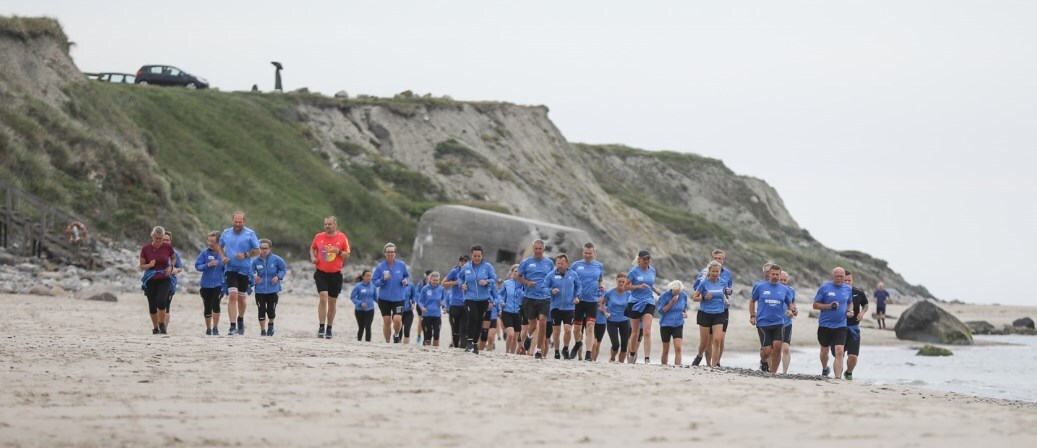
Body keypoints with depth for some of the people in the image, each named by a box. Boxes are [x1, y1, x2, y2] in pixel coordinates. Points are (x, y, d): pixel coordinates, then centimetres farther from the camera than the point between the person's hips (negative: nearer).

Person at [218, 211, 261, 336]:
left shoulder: (250, 234, -3)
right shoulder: (226, 233, 4)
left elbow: (257, 251, 0)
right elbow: (220, 247, 20)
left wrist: (245, 255, -16)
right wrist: (223, 257, 0)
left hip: (245, 270, 0)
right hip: (230, 269, 0)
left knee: (241, 298, 13)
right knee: (232, 296, -16)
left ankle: (241, 319, 41)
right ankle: (233, 326, -19)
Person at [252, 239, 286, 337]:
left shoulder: (276, 259, -6)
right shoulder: (256, 261, -3)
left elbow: (283, 269, 6)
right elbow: (252, 271, 8)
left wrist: (278, 276, -10)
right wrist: (254, 277, -13)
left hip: (272, 290, -1)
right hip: (260, 291, 1)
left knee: (271, 311, 0)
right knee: (261, 311, 0)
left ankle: (270, 324, 33)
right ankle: (263, 330, 14)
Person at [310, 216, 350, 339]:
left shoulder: (342, 238, -1)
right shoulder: (318, 237, 2)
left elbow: (347, 255, 3)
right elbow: (312, 248, 20)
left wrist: (339, 252, -17)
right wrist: (313, 257, 1)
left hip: (335, 274, 1)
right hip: (321, 273, -1)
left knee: (332, 302, 8)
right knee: (323, 297, -17)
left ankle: (329, 328, 21)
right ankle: (321, 327, -16)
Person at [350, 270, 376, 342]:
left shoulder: (372, 286, 0)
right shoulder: (358, 286, -10)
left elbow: (374, 297, 11)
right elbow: (352, 297, -8)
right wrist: (360, 303, -20)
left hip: (370, 310, 1)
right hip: (360, 310, -1)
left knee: (368, 327, -12)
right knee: (361, 328, 12)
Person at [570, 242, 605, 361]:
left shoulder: (599, 266, 9)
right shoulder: (576, 265, 4)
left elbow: (601, 279, 22)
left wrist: (602, 286, -1)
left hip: (592, 301, 0)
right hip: (578, 301, 0)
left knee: (590, 327, -12)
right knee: (576, 328, 6)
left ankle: (588, 354, -13)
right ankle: (578, 344, 37)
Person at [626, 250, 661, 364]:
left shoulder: (652, 270, 8)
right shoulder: (634, 271, -5)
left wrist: (656, 290, 4)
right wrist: (639, 286, -18)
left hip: (648, 303, 2)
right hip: (635, 303, -2)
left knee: (647, 331, -13)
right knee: (635, 332, 8)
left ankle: (647, 359, -18)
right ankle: (632, 355, 30)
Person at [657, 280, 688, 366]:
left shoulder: (684, 296, -1)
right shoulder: (664, 296, -11)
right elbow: (661, 310, -12)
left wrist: (685, 313, -6)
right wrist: (671, 303, -22)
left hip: (678, 325, 1)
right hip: (666, 325, -1)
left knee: (678, 348, -16)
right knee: (666, 350, 7)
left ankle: (677, 365, -18)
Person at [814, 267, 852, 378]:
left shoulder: (848, 289, 5)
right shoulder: (824, 287, -6)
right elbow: (815, 305, -4)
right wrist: (829, 306, -19)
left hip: (840, 326, 1)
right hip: (825, 325, -1)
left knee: (839, 352, -14)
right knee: (824, 351, 15)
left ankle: (838, 377, -14)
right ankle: (824, 369, 43)